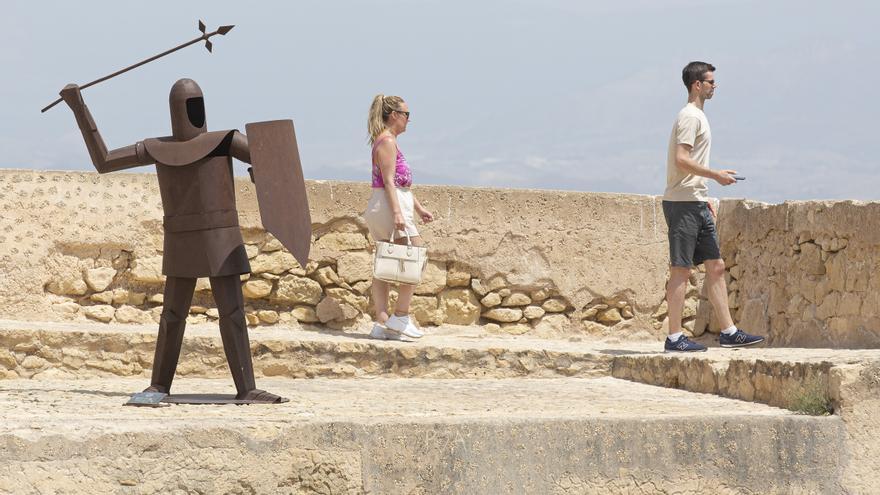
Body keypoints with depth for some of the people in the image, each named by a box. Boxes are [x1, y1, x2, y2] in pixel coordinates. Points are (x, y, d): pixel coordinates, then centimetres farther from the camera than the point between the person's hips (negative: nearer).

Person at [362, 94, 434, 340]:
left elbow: (402, 182, 24)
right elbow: (389, 181, -18)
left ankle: (382, 324, 5)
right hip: (390, 206, -11)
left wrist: (418, 208, 24)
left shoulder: (386, 141, 21)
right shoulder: (387, 141, -11)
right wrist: (397, 213, -24)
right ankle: (400, 316, -8)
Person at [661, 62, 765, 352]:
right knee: (681, 270, -7)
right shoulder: (689, 116, -11)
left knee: (716, 267, 8)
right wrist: (716, 175, -18)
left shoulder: (698, 116, 20)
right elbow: (681, 160, -21)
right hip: (682, 204, -10)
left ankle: (729, 332, 10)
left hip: (696, 204, 10)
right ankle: (674, 337, -5)